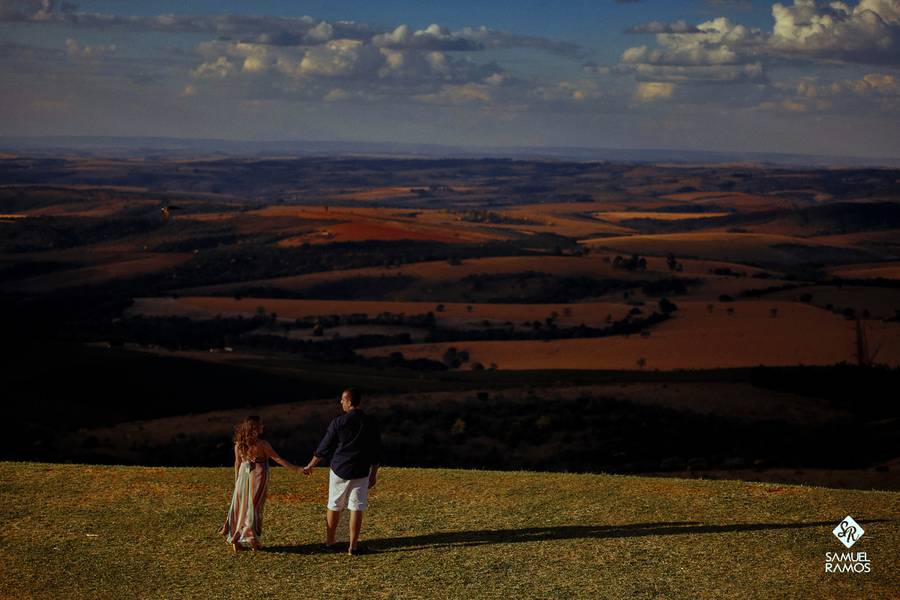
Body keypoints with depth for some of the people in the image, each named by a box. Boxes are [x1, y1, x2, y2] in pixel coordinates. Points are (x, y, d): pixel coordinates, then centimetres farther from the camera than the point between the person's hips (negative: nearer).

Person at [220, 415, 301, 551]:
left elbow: (237, 463, 7)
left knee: (240, 506, 11)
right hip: (258, 476, -4)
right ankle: (251, 540, 8)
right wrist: (296, 469, -8)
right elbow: (278, 459, -13)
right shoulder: (262, 444, -15)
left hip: (243, 475, 4)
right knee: (254, 507, 4)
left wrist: (237, 481, 17)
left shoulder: (238, 444, -1)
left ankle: (235, 539, 12)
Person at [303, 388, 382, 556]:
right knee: (356, 508, 5)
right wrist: (374, 473, 12)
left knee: (334, 506, 13)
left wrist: (310, 465, 11)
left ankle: (329, 542, 22)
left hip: (339, 471, -1)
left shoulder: (338, 422, -8)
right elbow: (376, 451, 2)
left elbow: (325, 447, -2)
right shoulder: (371, 422, -2)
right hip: (361, 473, 1)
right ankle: (353, 546, 6)